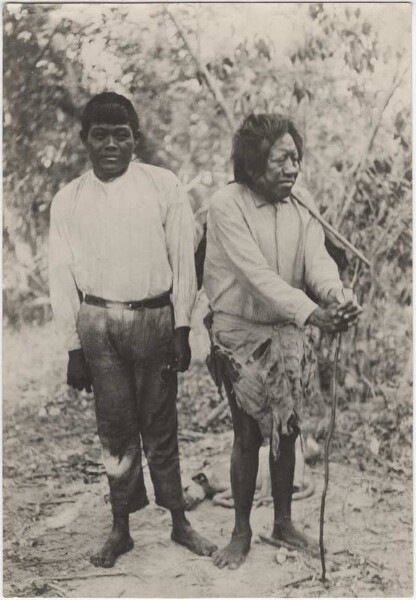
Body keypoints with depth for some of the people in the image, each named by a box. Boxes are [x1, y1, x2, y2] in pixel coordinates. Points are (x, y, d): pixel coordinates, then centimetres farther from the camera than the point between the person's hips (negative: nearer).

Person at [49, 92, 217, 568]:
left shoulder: (162, 186, -1)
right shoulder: (67, 200, 4)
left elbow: (183, 259, 0)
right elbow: (62, 276, 5)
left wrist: (181, 328, -4)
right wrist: (73, 347, 4)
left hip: (154, 318, -1)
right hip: (99, 323, 1)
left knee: (161, 427, 8)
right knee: (115, 429, 7)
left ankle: (179, 523, 22)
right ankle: (120, 529, 21)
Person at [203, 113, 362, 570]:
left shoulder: (300, 202, -1)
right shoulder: (226, 205, -18)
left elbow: (316, 257, -11)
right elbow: (256, 274, -26)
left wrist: (336, 295, -34)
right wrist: (312, 313, -36)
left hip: (286, 332, 5)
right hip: (241, 332, -5)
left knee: (286, 429, 12)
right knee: (247, 434, 1)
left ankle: (283, 524, 29)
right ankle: (241, 533, 19)